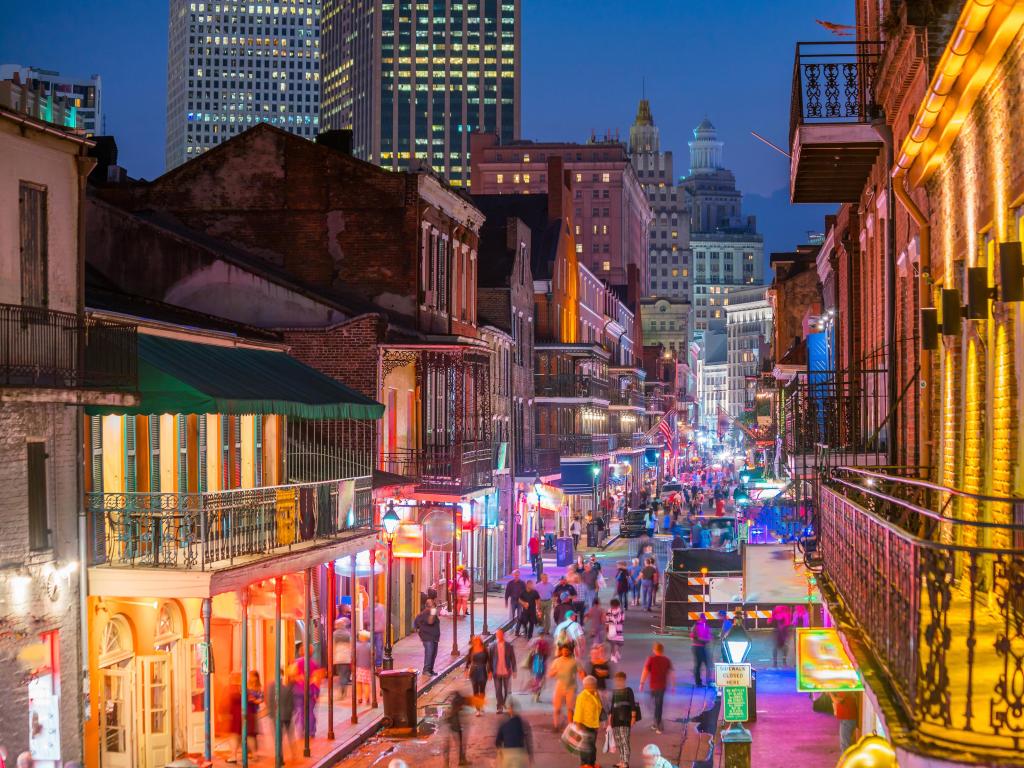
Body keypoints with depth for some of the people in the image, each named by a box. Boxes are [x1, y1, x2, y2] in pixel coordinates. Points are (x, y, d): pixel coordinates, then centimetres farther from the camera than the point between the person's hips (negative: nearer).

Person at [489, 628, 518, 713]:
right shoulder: (493, 647, -1)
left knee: (507, 690, 6)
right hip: (497, 672, 0)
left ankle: (506, 705, 24)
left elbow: (513, 659, 2)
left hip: (506, 671, 0)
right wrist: (490, 671, -2)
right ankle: (500, 707, 5)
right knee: (498, 690, 0)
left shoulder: (509, 646, -1)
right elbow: (490, 659, 2)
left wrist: (514, 671, 0)